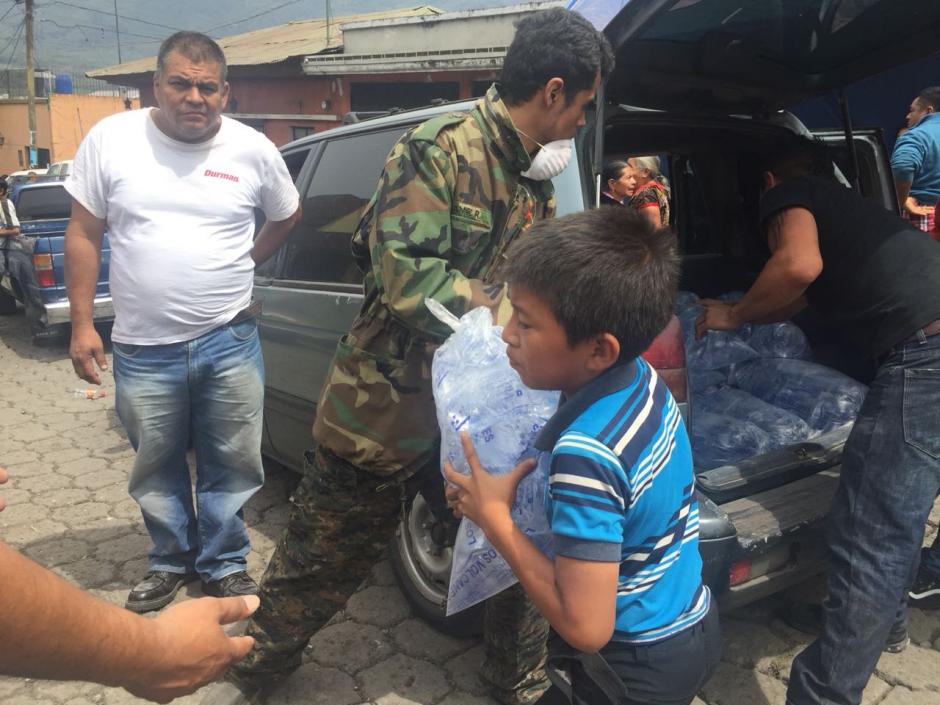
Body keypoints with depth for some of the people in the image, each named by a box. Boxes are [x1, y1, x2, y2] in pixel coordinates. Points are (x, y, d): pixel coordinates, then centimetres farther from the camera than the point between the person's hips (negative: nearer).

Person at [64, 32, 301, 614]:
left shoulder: (254, 149, -2)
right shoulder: (111, 139, -2)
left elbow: (287, 215, 17)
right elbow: (84, 234, 2)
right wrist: (82, 323, -1)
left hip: (230, 341, 0)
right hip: (144, 348, 0)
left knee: (234, 463, 10)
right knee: (157, 466, 16)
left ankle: (224, 564, 31)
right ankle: (172, 560, 38)